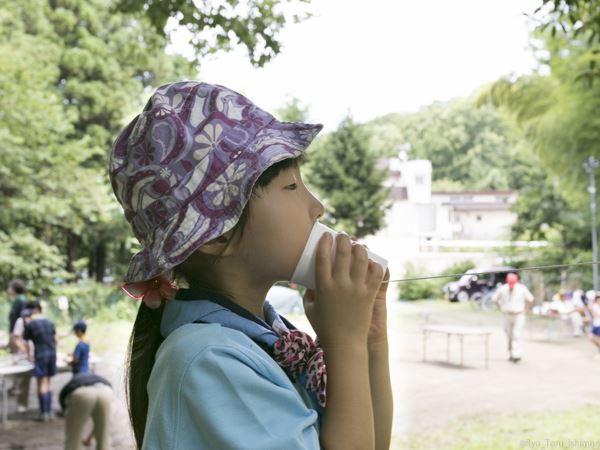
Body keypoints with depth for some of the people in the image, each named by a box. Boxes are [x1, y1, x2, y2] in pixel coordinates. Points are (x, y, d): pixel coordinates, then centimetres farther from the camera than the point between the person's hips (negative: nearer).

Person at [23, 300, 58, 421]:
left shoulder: (30, 324, -6)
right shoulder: (49, 322, 8)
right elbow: (56, 340, 12)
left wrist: (28, 355, 18)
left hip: (40, 355, -5)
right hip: (52, 354, 5)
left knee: (42, 385, 0)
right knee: (47, 384, 14)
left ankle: (44, 413, 0)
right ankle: (49, 411, 15)